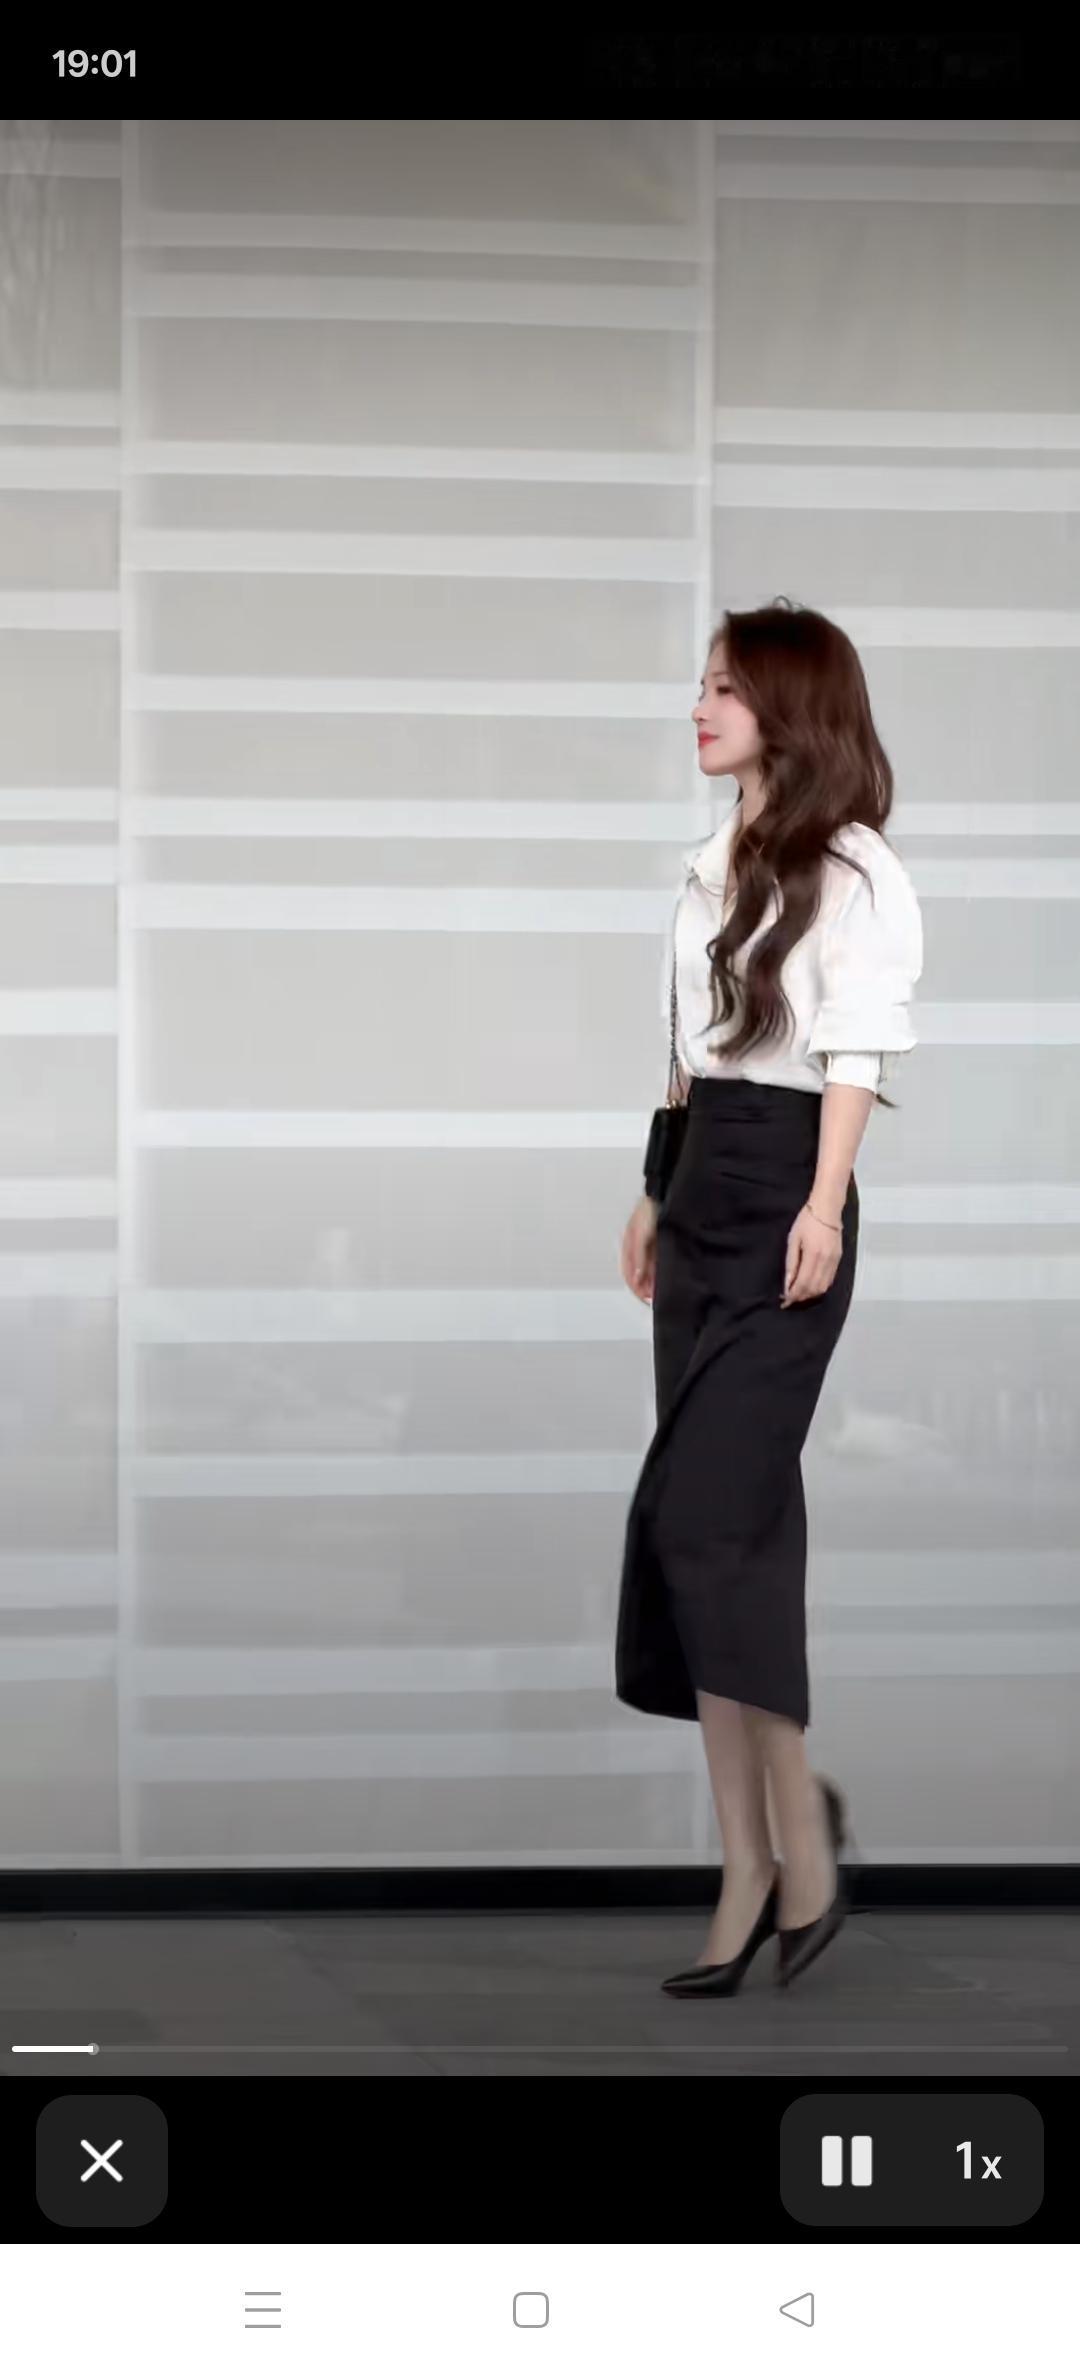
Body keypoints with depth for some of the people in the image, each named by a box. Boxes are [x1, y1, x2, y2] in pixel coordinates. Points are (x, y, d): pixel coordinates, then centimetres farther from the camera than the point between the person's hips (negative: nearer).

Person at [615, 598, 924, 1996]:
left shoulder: (853, 869, -5)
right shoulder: (712, 867, 18)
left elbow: (859, 1046, -12)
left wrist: (825, 1205, -19)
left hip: (784, 1197, -8)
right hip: (703, 1195, 8)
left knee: (708, 1517, -15)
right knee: (723, 1526, 4)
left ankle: (801, 1841, -6)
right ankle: (752, 1869, 6)